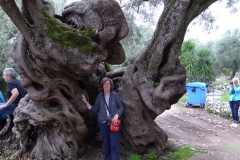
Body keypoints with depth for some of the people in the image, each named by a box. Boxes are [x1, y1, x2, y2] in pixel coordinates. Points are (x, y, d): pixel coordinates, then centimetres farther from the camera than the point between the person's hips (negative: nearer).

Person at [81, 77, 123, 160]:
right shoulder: (100, 96, 5)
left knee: (114, 144, -4)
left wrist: (117, 115, -15)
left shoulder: (115, 95, -2)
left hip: (113, 122, -2)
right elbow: (94, 109, 7)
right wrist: (86, 102, -2)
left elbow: (121, 107, 2)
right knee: (106, 144, 10)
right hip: (103, 123, 2)